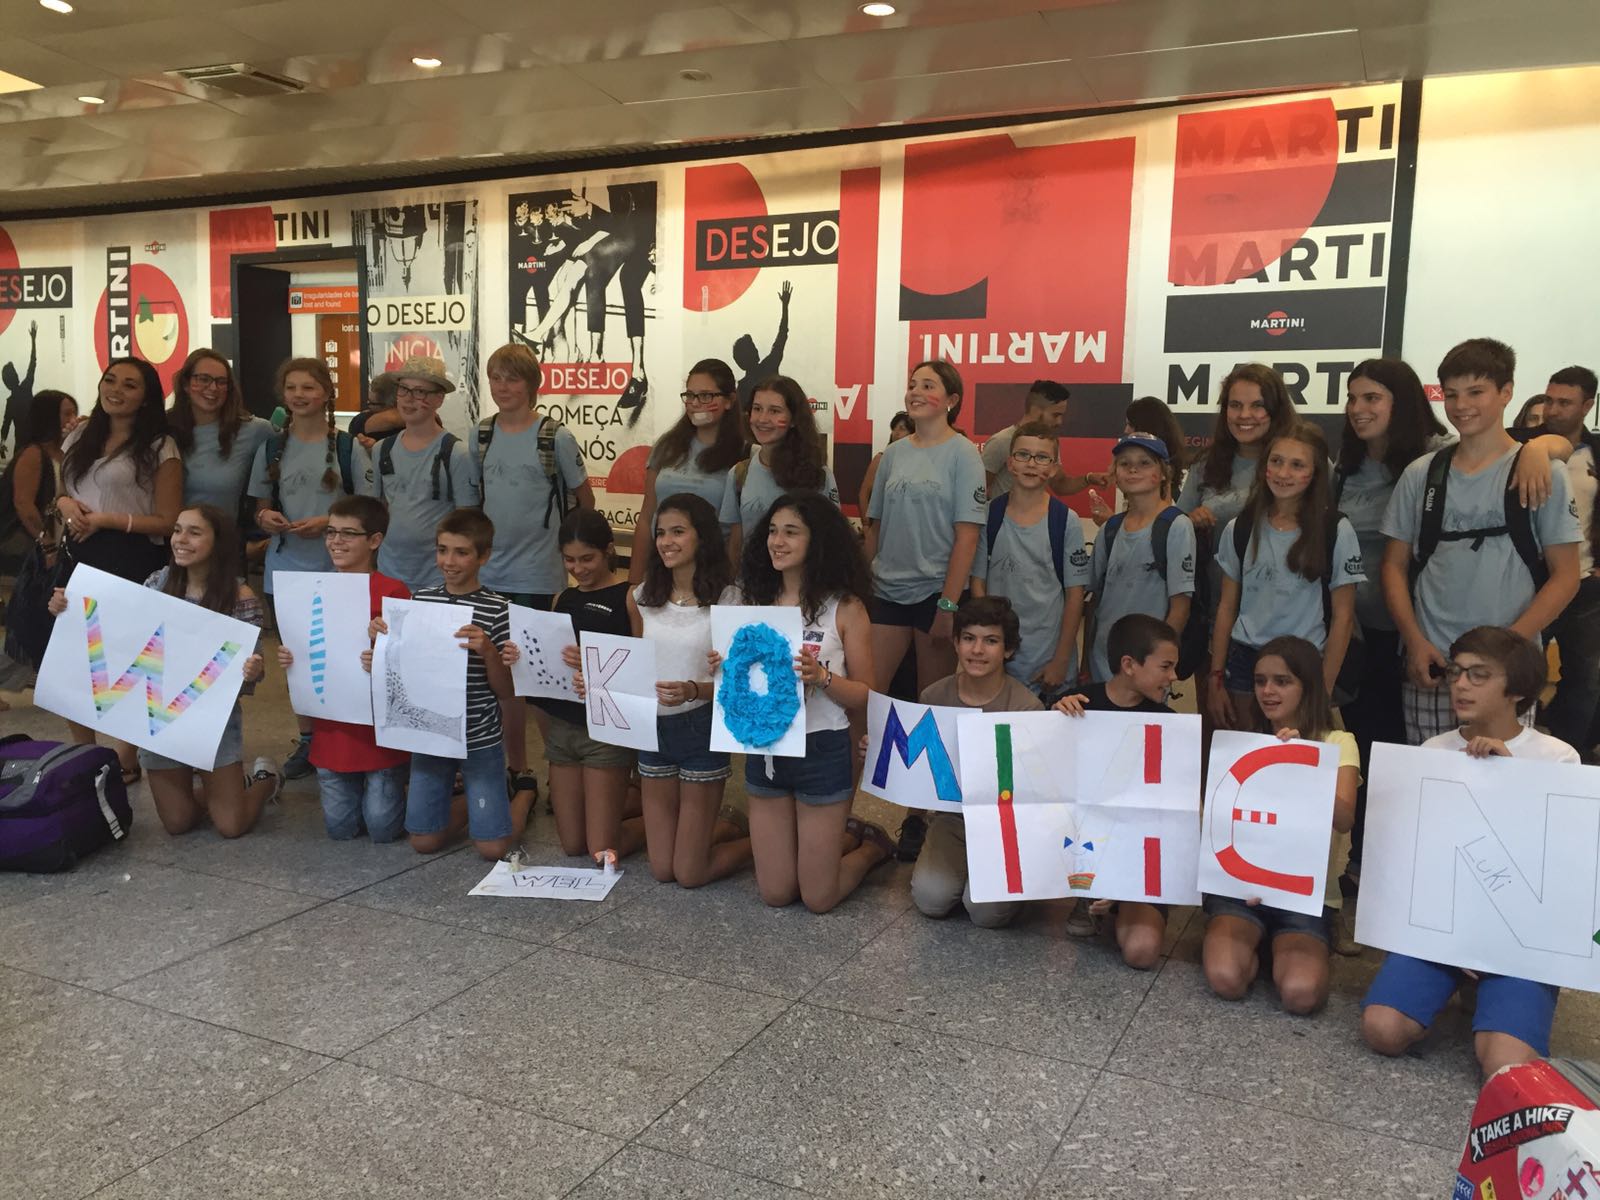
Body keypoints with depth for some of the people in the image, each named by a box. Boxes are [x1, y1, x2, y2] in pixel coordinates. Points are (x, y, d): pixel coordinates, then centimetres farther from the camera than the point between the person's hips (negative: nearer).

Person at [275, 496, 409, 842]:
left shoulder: (393, 592, -11)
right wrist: (288, 658, -5)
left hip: (379, 729, -5)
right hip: (330, 728, 5)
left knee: (382, 827, 0)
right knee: (340, 827, 7)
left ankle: (393, 781, 29)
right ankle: (358, 785, 36)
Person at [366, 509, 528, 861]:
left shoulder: (496, 610, -10)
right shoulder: (420, 600, 2)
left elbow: (506, 691, -9)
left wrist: (487, 650, -25)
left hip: (480, 739, -4)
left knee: (493, 848, -1)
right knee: (424, 841, 7)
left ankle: (523, 794, 28)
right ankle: (467, 801, 35)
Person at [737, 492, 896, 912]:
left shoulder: (845, 608, -9)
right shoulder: (756, 602, 2)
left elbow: (865, 696, -7)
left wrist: (822, 676, -24)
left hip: (822, 751, -4)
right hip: (764, 749, 4)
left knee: (818, 898, 5)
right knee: (775, 893, 13)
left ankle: (874, 845, 34)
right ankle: (839, 833, 39)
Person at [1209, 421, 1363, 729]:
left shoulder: (1336, 532, -5)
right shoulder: (1240, 528, 4)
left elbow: (1343, 616, -3)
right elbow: (1227, 607, 7)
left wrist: (1323, 690, -6)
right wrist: (1216, 678, 3)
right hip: (1243, 662, 2)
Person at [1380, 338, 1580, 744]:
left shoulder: (1539, 474, 1)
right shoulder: (1420, 475, 9)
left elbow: (1565, 577, 0)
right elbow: (1395, 565, 10)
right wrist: (1415, 642, -3)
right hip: (1428, 668, 2)